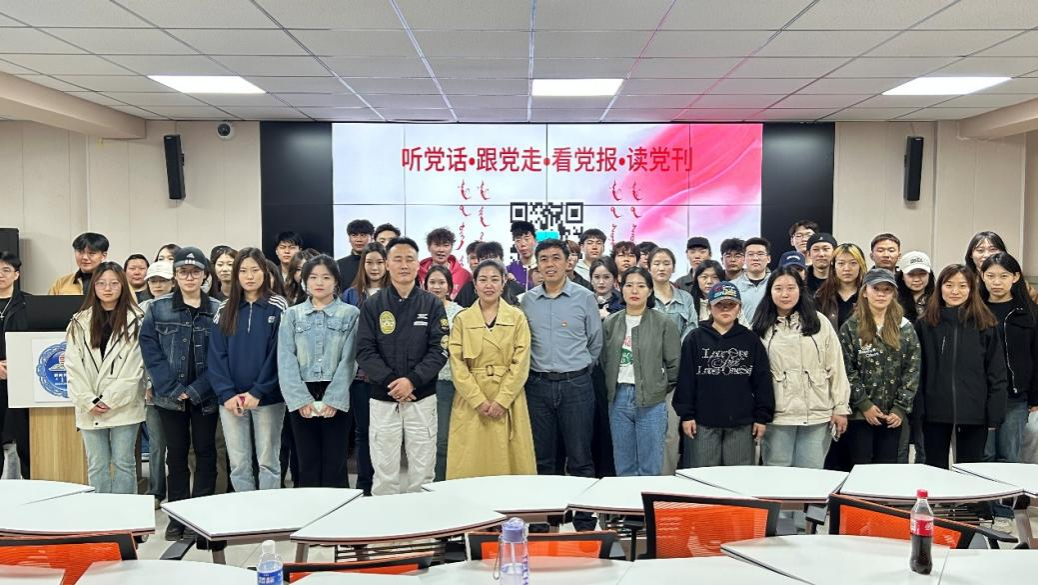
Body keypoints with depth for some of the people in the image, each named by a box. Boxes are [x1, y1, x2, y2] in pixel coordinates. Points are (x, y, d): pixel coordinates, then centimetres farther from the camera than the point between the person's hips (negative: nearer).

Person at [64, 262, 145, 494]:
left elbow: (135, 367, -7)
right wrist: (88, 401, -8)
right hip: (89, 409, 3)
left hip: (123, 406, -3)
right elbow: (73, 366, 2)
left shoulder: (135, 321, -2)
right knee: (97, 466, 9)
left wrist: (110, 400, -11)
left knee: (124, 463, 4)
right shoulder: (80, 322, 8)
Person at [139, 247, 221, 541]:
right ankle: (177, 516, 18)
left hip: (205, 396, 0)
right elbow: (150, 350, -4)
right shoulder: (157, 308, 2)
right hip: (170, 395, 0)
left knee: (205, 452, 6)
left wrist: (196, 390, -13)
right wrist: (173, 389, -12)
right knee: (176, 453, 8)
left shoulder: (218, 310, 0)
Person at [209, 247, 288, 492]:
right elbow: (216, 355, 3)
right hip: (231, 400, 3)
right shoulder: (225, 310, 8)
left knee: (268, 462, 4)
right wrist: (226, 394, -10)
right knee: (238, 464, 6)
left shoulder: (278, 307, -1)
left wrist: (258, 392, -14)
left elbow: (279, 354, -7)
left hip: (268, 399, -2)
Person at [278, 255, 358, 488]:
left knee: (334, 463, 2)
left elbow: (349, 360, -5)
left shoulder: (350, 314, 3)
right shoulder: (291, 315, 8)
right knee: (307, 462, 6)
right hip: (301, 397, 2)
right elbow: (286, 360, 0)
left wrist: (333, 399, -13)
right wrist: (301, 399, -11)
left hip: (336, 397, -1)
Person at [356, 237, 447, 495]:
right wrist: (390, 382, -16)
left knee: (422, 472, 5)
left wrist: (412, 381, -16)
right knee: (385, 474, 4)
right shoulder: (372, 305, 3)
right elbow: (365, 352, -3)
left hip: (422, 399, 0)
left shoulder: (432, 304, 3)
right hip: (383, 400, 0)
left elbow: (439, 350, -4)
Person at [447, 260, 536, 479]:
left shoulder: (517, 317, 4)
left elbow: (521, 362, -3)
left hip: (508, 399, 0)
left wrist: (502, 400, -12)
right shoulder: (462, 319, 5)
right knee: (471, 463, 1)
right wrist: (479, 400, -11)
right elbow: (457, 364, -2)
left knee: (508, 461, 1)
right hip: (470, 400, 0)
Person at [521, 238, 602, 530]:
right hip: (538, 385, 3)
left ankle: (585, 521, 11)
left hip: (576, 385, -2)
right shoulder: (527, 300, 5)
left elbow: (595, 342, 6)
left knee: (580, 458, 2)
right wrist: (537, 369, 11)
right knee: (541, 458, 10)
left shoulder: (584, 297, -1)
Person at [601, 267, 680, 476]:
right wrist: (613, 388, 8)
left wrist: (659, 389, 4)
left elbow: (674, 364, 1)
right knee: (623, 468, 12)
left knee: (650, 469, 3)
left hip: (651, 402, -3)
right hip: (619, 399, 3)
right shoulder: (610, 323, 7)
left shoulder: (663, 323, -3)